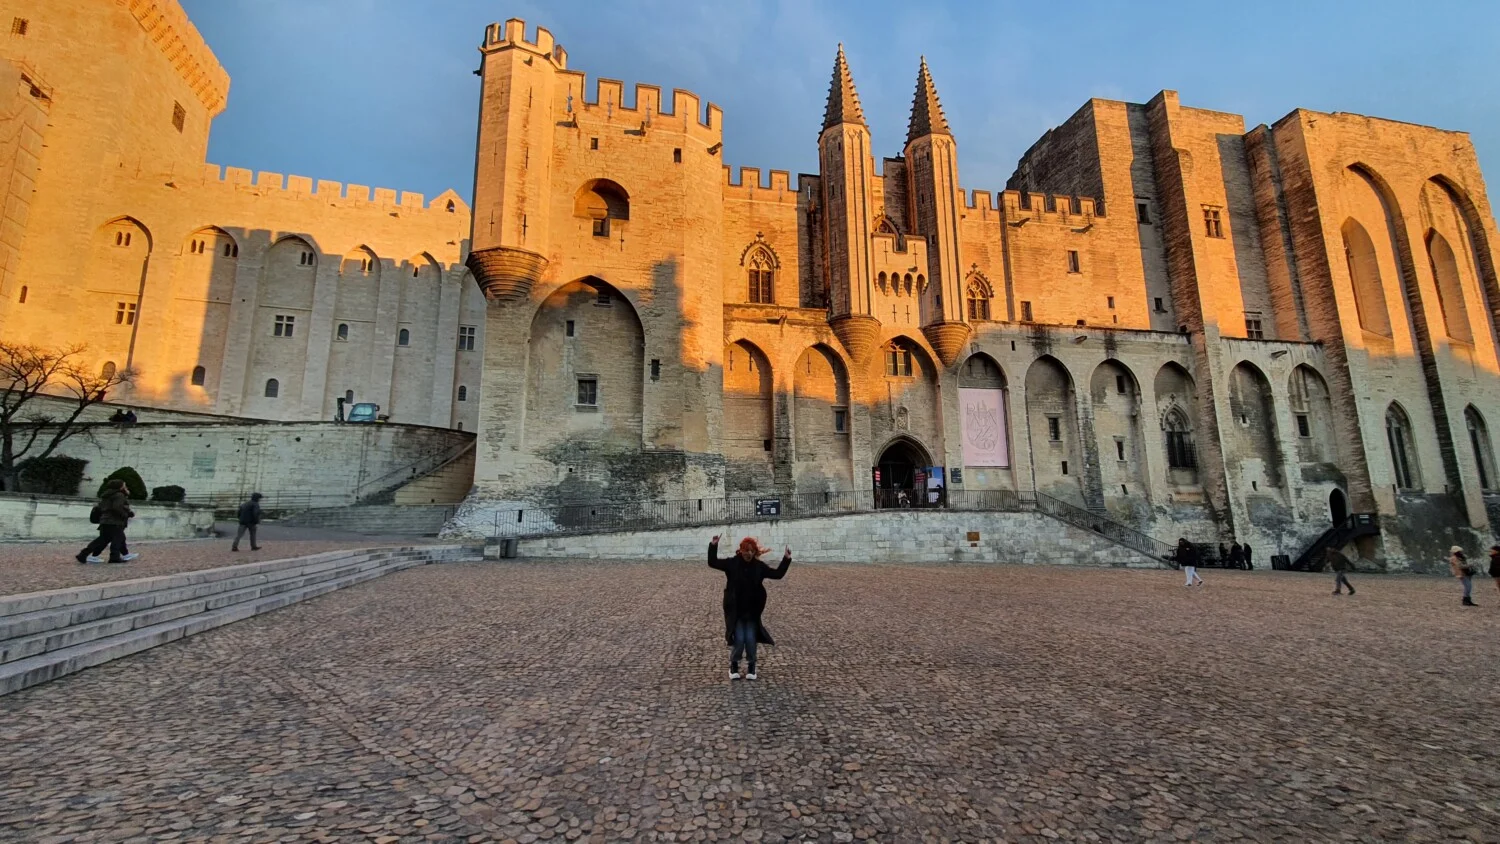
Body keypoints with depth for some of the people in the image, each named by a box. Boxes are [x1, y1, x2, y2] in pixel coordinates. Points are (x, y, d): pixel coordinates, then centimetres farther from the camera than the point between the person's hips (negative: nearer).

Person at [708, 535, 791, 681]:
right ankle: (734, 665, 22)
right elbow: (712, 563, -9)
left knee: (750, 640, 3)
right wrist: (713, 546, -21)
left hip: (752, 611, 2)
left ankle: (751, 667, 24)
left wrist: (786, 559, -10)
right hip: (735, 611, -1)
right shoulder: (732, 563, -9)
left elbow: (777, 574, 0)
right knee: (739, 639, -2)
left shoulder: (759, 566, -4)